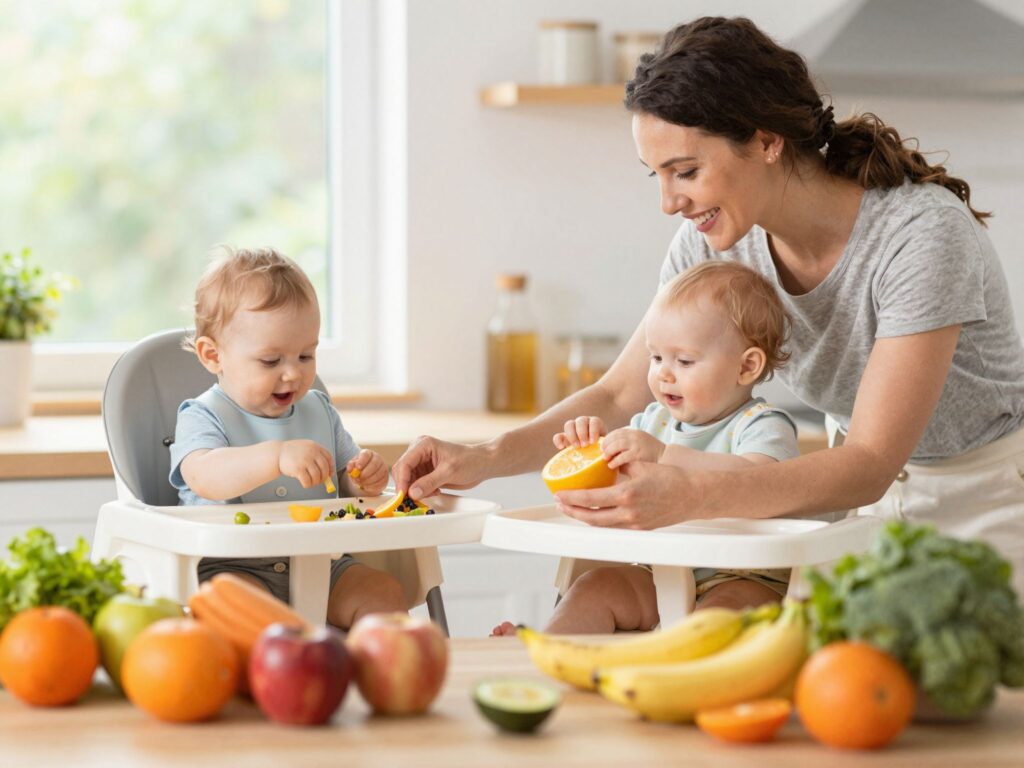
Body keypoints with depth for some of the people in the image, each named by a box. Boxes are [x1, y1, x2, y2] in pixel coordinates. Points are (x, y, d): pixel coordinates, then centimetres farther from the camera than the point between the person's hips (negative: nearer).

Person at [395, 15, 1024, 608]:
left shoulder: (923, 233, -28)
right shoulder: (714, 242, -10)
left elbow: (869, 465, -32)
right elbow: (619, 395, -3)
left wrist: (688, 494, -45)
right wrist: (485, 459, -20)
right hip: (867, 505, 5)